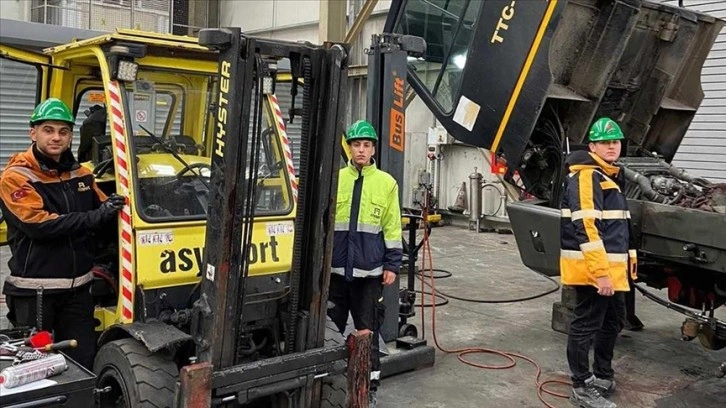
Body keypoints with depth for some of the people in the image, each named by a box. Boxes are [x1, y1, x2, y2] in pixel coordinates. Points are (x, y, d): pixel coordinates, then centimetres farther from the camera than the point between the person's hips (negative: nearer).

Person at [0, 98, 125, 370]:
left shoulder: (81, 175, 9)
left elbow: (106, 212, 15)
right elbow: (38, 224, -22)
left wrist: (119, 208, -8)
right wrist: (96, 217, -26)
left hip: (77, 286, 5)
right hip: (34, 291, -5)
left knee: (83, 362, 8)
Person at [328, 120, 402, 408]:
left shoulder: (386, 183, 2)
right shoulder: (335, 179, 3)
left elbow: (392, 227, 3)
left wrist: (392, 265, -1)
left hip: (369, 270, -1)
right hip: (336, 268, 1)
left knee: (367, 330, 6)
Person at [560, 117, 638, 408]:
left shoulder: (611, 176, 18)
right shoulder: (586, 176, -15)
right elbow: (586, 227, -24)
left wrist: (627, 259, 23)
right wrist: (600, 271, -28)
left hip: (612, 267, 11)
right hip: (591, 268, -11)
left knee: (613, 322, 21)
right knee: (586, 326, -2)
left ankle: (603, 376, 37)